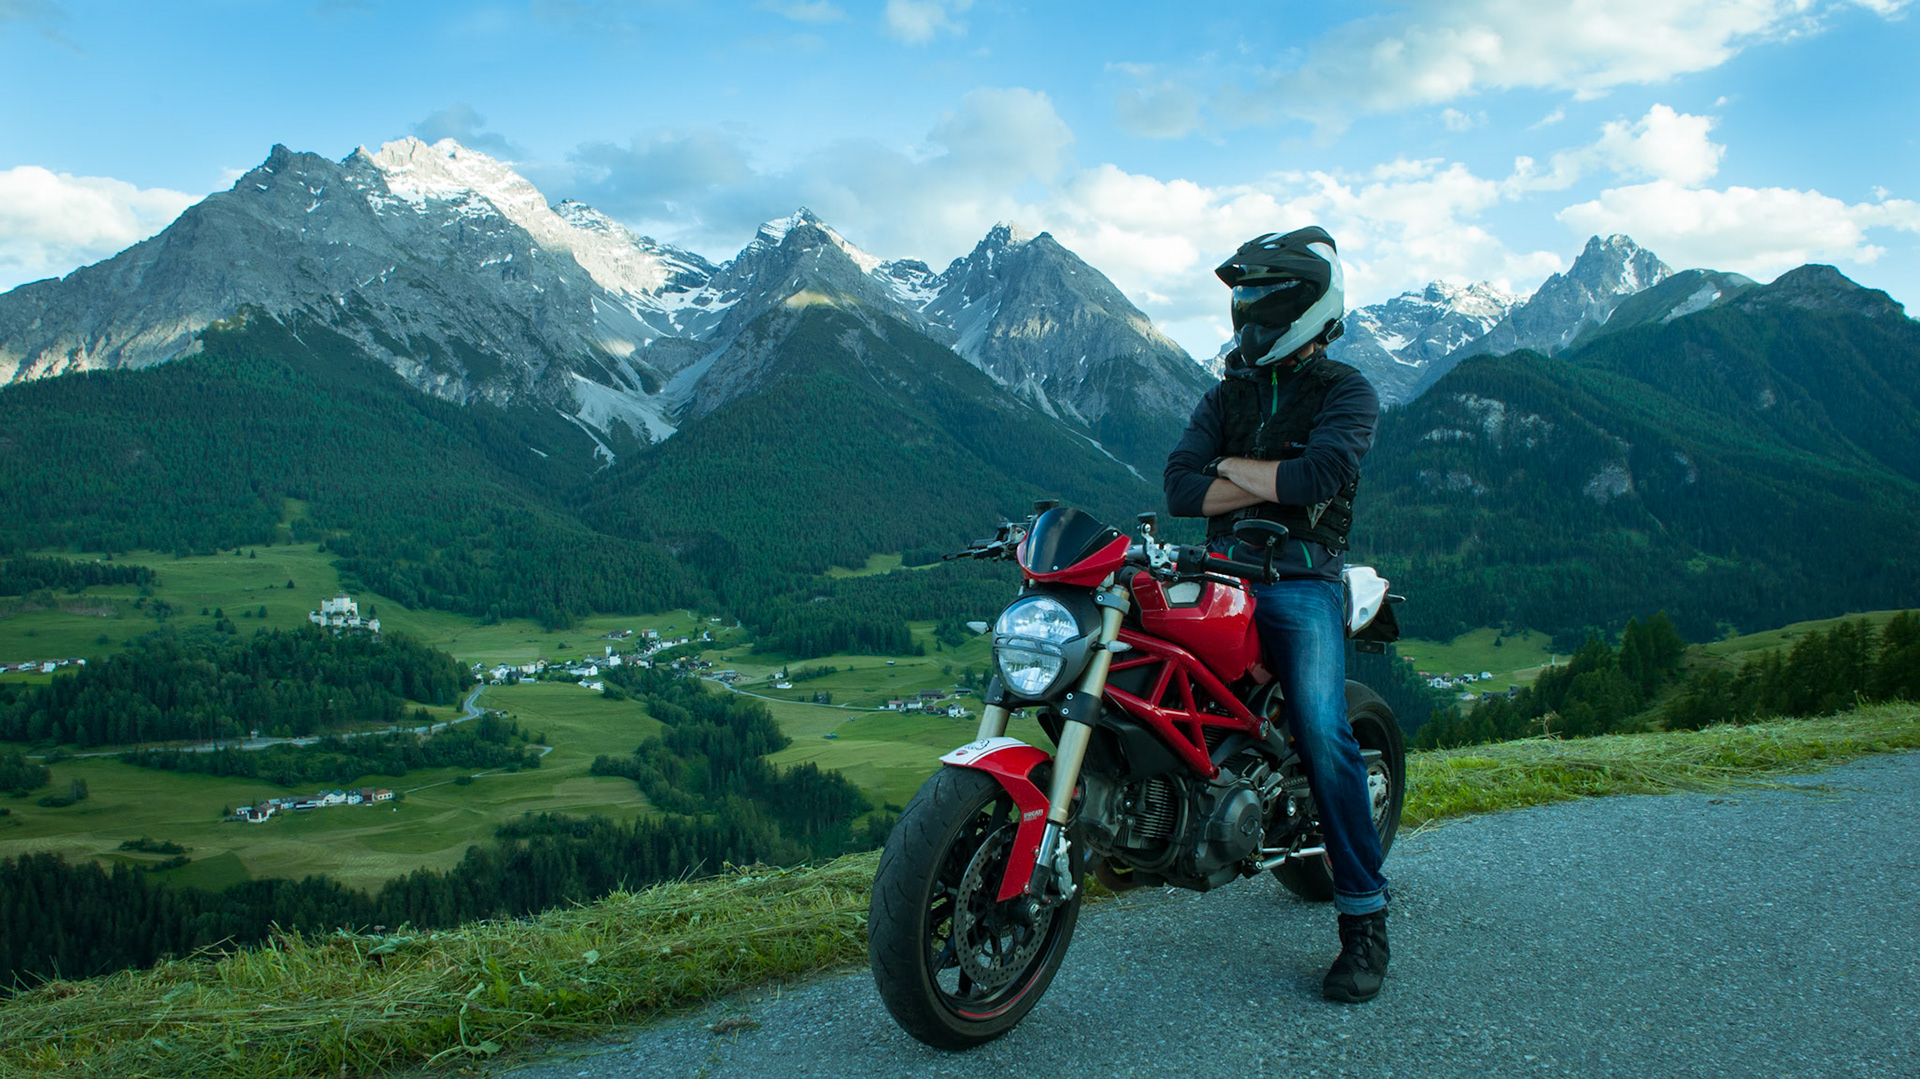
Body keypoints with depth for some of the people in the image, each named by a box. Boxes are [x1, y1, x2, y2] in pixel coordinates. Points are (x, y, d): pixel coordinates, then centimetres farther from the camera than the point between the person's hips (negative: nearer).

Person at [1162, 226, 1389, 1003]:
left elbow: (1316, 477, -16)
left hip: (1300, 579, -5)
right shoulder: (1226, 395, 19)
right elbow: (1181, 487, 4)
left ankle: (1364, 918, -10)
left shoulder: (1346, 391, 4)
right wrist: (1273, 486, -7)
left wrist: (1233, 467, -2)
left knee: (1324, 737, -20)